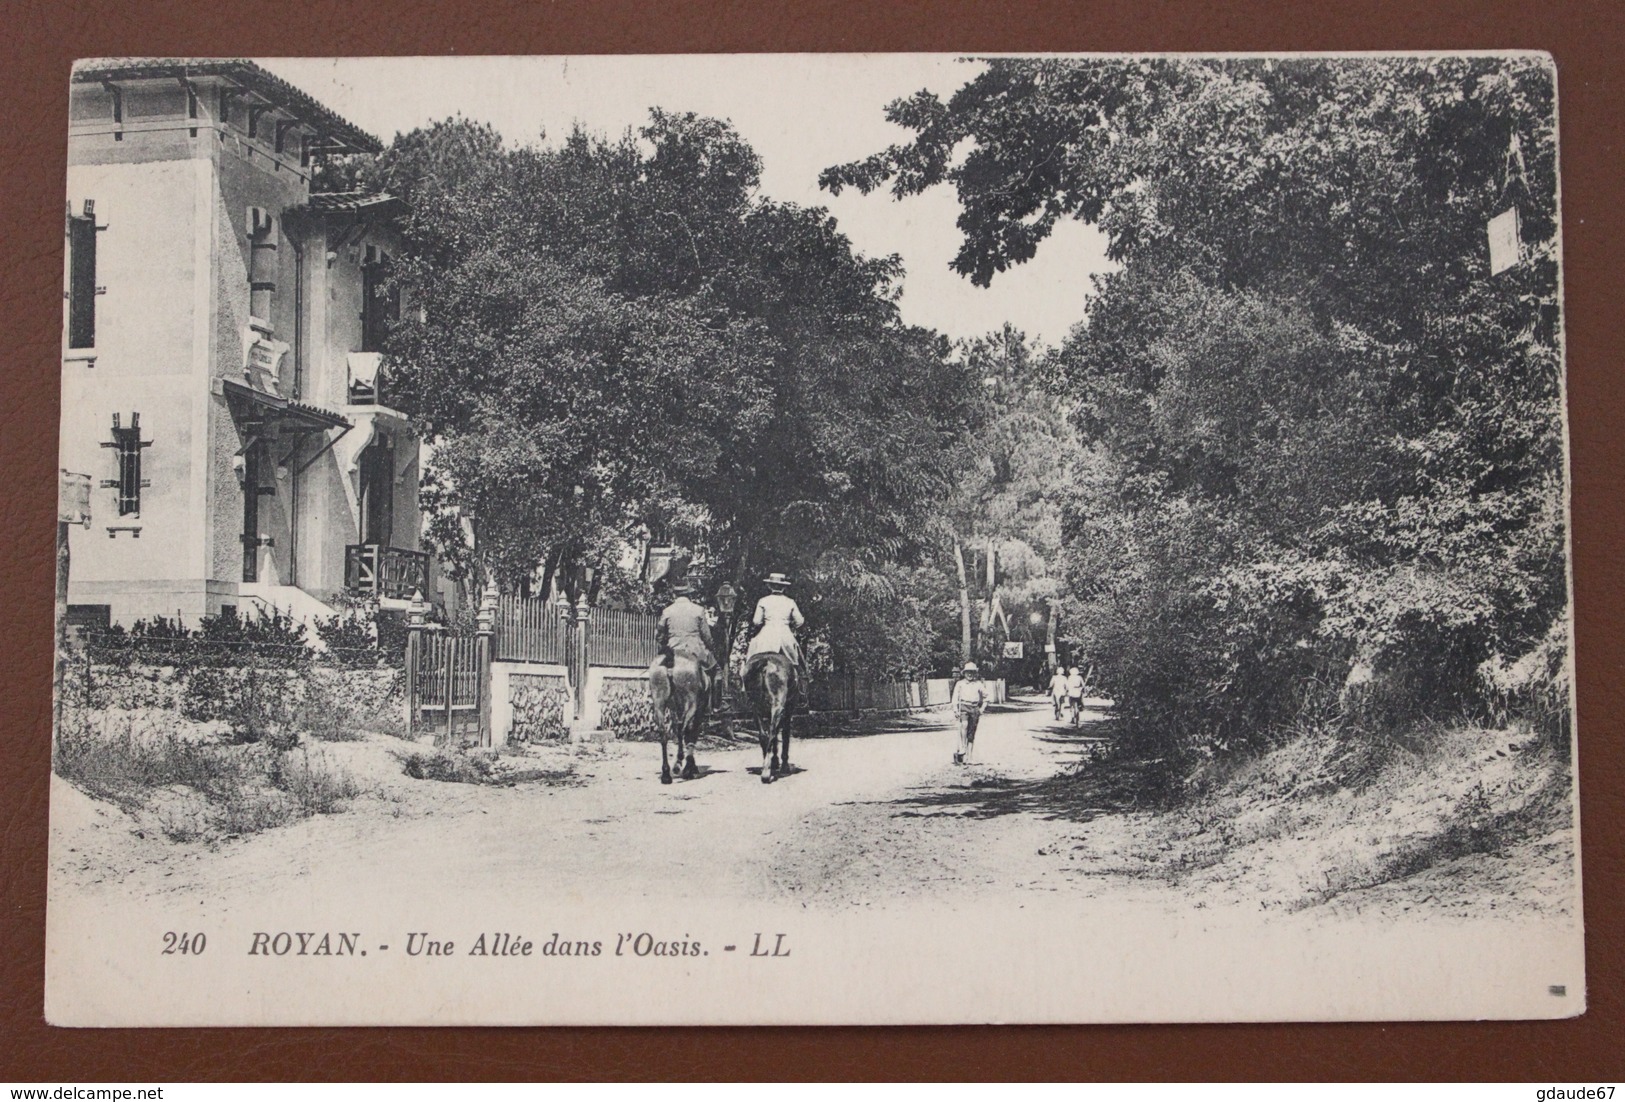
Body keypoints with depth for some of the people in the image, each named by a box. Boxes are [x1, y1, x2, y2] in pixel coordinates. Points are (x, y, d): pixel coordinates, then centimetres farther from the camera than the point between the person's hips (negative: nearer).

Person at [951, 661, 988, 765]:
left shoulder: (979, 684, 13)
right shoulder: (960, 684, 8)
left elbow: (985, 697, 22)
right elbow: (955, 698, 7)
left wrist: (982, 709, 12)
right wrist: (955, 711, -3)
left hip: (975, 709, 2)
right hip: (963, 707, -2)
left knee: (971, 734, 1)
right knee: (964, 725, -31)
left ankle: (967, 758, 4)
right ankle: (962, 749, -34)